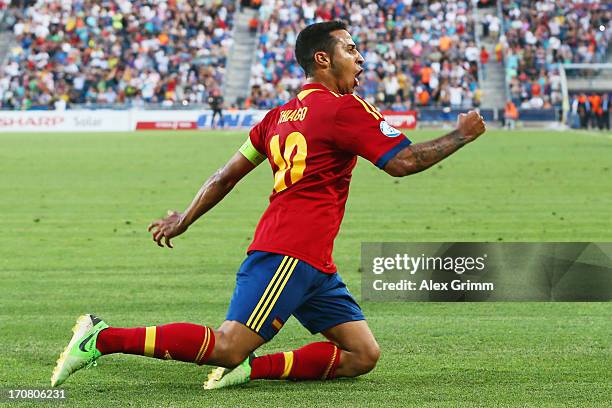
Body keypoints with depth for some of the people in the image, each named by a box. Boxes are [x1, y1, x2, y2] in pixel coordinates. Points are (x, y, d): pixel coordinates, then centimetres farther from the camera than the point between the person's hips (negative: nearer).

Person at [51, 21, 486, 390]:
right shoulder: (344, 109, -7)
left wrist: (184, 219, 25)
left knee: (363, 355, 3)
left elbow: (228, 174, 19)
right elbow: (402, 162, -12)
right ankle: (103, 338, -8)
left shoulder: (282, 113, 18)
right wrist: (461, 135, 1)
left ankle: (252, 368, -5)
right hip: (288, 254, -10)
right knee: (227, 347, -13)